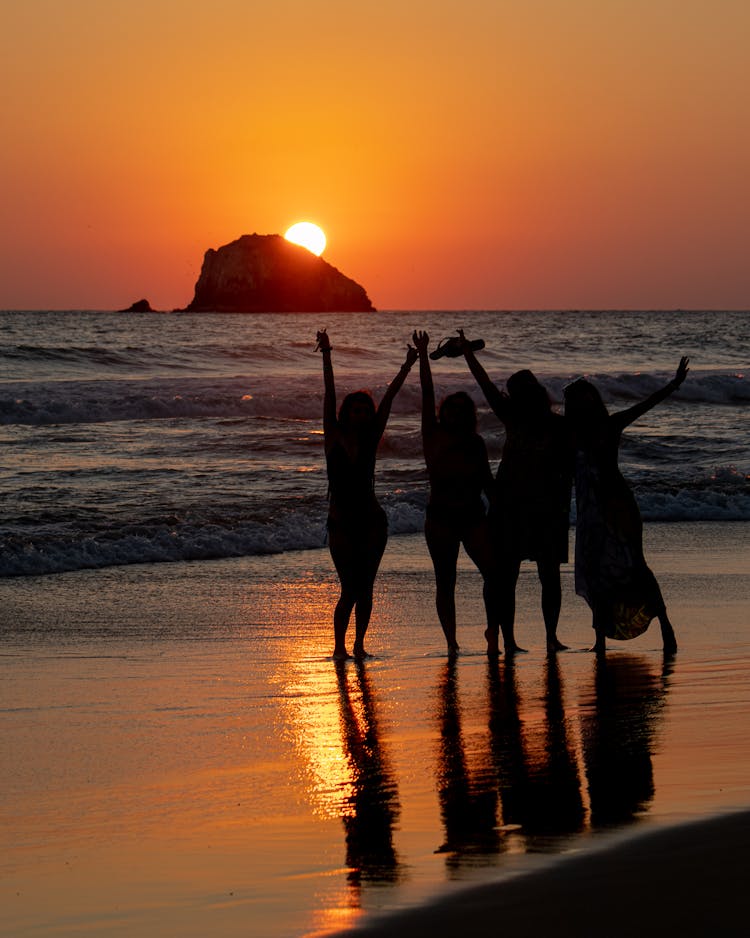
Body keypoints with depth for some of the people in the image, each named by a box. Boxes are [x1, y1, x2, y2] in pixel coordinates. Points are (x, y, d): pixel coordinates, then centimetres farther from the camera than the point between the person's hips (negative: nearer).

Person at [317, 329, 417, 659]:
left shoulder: (371, 438, 5)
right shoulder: (334, 436, 0)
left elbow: (389, 397, 2)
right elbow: (329, 394, -7)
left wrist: (407, 366, 2)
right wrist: (326, 356, -13)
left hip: (371, 520, 3)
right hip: (341, 522, -3)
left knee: (365, 586, 3)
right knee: (350, 588, -9)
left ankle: (359, 644, 11)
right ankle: (339, 645, 1)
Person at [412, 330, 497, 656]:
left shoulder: (475, 443, 7)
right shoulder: (433, 436, -1)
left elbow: (487, 480, 15)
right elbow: (427, 393, -6)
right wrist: (423, 355, -11)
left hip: (473, 516, 2)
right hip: (441, 518, -2)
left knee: (494, 572, -12)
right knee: (445, 583, 1)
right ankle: (451, 643, 6)